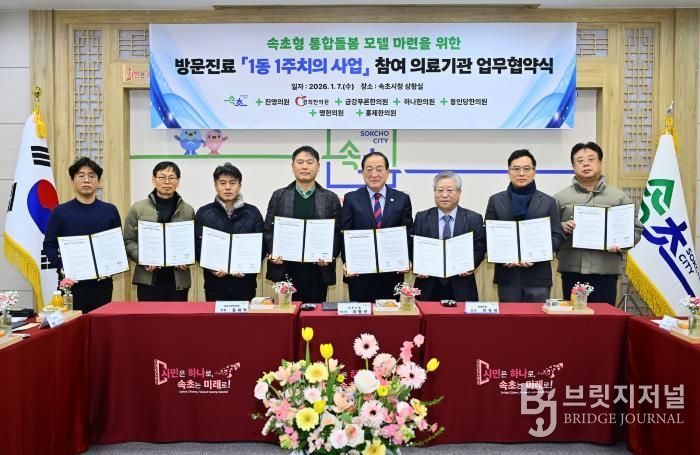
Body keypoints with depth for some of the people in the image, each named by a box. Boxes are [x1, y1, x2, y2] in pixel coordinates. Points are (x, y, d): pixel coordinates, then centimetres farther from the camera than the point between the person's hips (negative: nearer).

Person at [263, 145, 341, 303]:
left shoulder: (331, 198, 7)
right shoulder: (279, 196, 8)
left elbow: (337, 233, 4)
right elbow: (268, 229, 7)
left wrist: (330, 256, -12)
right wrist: (273, 253, -9)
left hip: (318, 270, 0)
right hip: (285, 270, 0)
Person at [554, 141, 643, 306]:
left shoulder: (619, 197, 9)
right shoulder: (560, 197, 8)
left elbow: (636, 229, 9)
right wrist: (562, 228, -13)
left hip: (606, 271, 0)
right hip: (571, 270, 0)